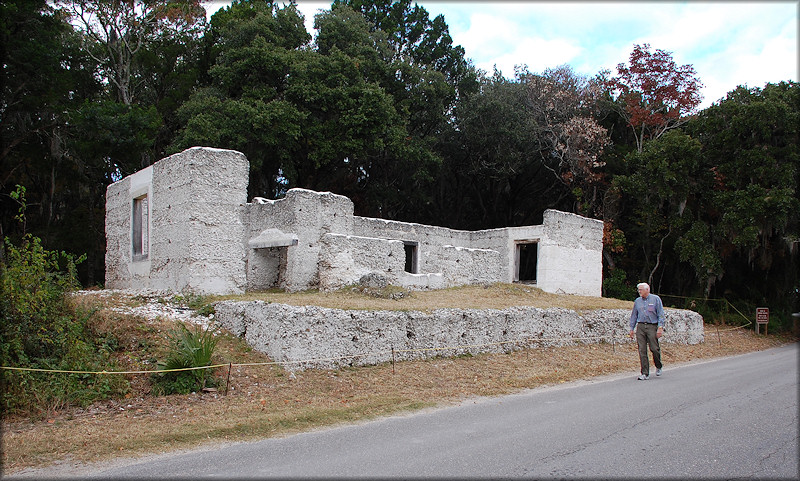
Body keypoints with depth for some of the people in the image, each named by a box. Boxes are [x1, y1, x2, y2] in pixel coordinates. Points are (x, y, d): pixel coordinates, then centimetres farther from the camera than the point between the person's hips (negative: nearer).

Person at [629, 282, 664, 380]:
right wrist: (632, 329, 13)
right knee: (642, 350, -2)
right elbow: (634, 315, 18)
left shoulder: (655, 299, 2)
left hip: (652, 326, -3)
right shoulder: (637, 301, 14)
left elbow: (660, 314, -1)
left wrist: (660, 327, -10)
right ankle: (645, 374, 2)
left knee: (654, 348, -4)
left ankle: (658, 367, 25)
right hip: (640, 327, 3)